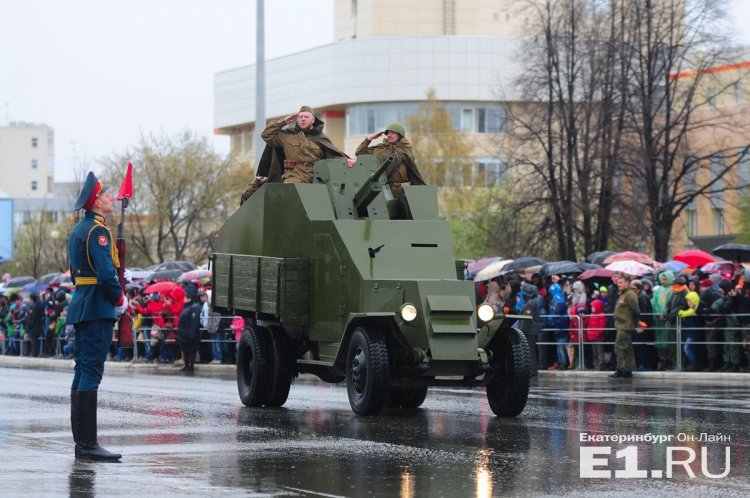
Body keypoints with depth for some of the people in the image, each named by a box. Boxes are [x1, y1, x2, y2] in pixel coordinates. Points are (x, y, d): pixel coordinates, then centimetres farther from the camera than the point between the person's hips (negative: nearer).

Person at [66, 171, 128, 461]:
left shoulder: (79, 229, 17)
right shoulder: (97, 230, -14)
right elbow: (106, 273, -22)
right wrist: (120, 300, -7)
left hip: (81, 306, 10)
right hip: (97, 309, -10)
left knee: (82, 372, 12)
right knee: (91, 374, -10)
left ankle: (81, 441, 17)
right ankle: (87, 444, -12)